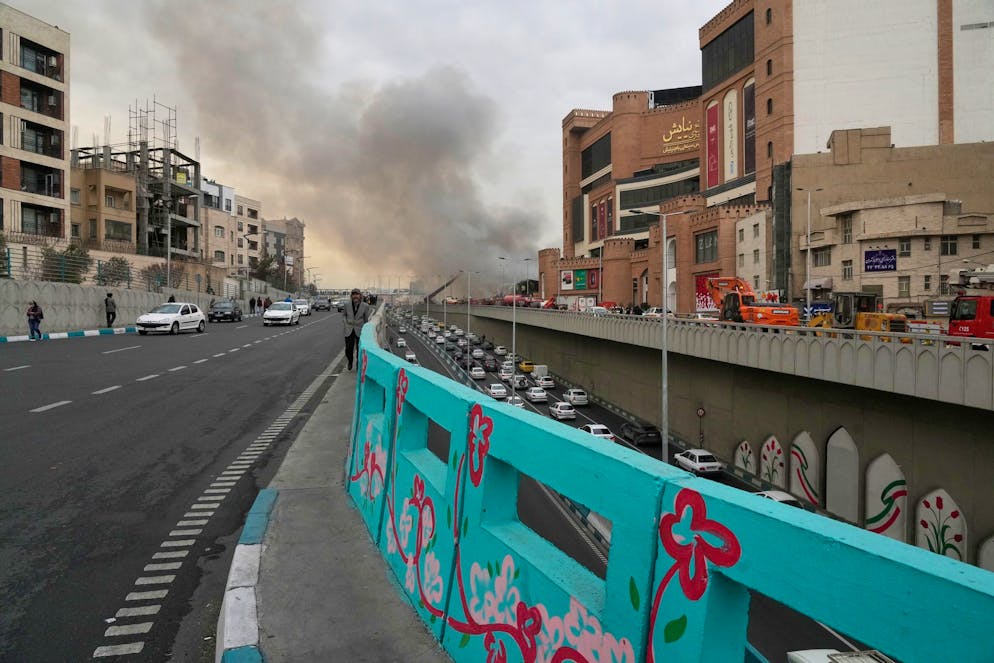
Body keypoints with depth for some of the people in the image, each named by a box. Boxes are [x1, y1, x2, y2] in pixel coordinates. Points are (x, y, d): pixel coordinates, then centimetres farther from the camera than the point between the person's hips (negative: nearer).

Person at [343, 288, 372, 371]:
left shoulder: (365, 306, -9)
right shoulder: (347, 305, -4)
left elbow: (367, 319, 0)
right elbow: (343, 314, 14)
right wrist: (344, 323, 1)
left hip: (360, 331, -1)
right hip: (349, 331, 1)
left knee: (360, 350, 4)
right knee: (348, 350, 3)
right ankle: (350, 362, 35)